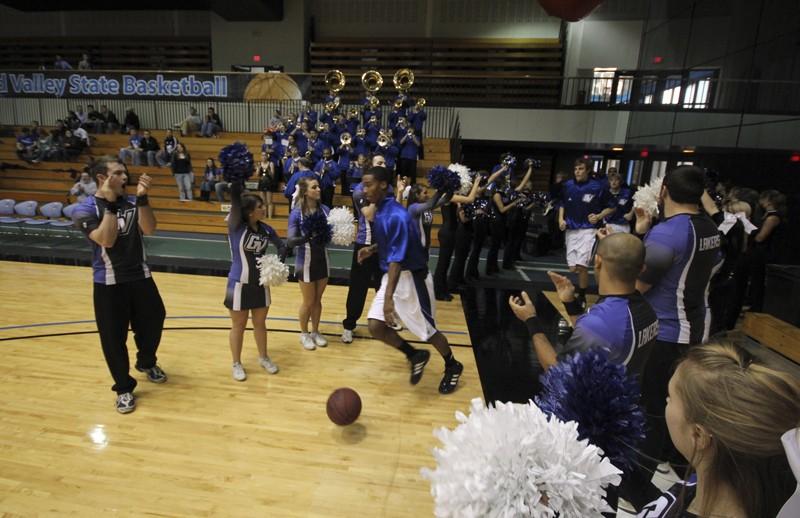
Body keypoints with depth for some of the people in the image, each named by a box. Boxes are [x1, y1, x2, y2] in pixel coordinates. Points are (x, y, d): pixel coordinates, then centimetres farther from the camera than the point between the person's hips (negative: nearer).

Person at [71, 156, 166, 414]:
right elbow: (106, 240, -25)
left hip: (140, 276, 4)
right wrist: (109, 204, -26)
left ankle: (147, 362, 44)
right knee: (114, 337, 3)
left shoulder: (131, 202, -1)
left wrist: (142, 198, -25)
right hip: (108, 283, -4)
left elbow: (149, 229, -15)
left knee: (153, 321, 15)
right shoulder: (85, 209, -12)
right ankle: (124, 388, 21)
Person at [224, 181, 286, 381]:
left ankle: (263, 358, 37)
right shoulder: (236, 227, -17)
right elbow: (235, 198, -31)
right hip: (239, 284, -4)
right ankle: (237, 364, 30)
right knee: (238, 326, 12)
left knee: (260, 323, 18)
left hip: (261, 284, 4)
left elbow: (282, 246, 10)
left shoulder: (266, 229, -4)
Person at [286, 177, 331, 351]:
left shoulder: (325, 210, -5)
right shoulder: (296, 213, -16)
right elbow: (291, 241, -22)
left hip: (322, 260, 4)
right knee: (308, 301, 11)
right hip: (306, 262, -4)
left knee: (318, 300, 17)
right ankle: (304, 334, 33)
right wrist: (308, 236, -36)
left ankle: (315, 332, 36)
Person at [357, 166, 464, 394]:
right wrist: (371, 249, 4)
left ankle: (453, 367, 35)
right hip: (391, 277, 8)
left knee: (428, 331, 7)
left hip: (411, 279, -8)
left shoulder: (396, 216, -25)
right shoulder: (379, 211, 3)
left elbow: (396, 259, -30)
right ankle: (416, 356, 22)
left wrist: (389, 298, -35)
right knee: (375, 327, -1)